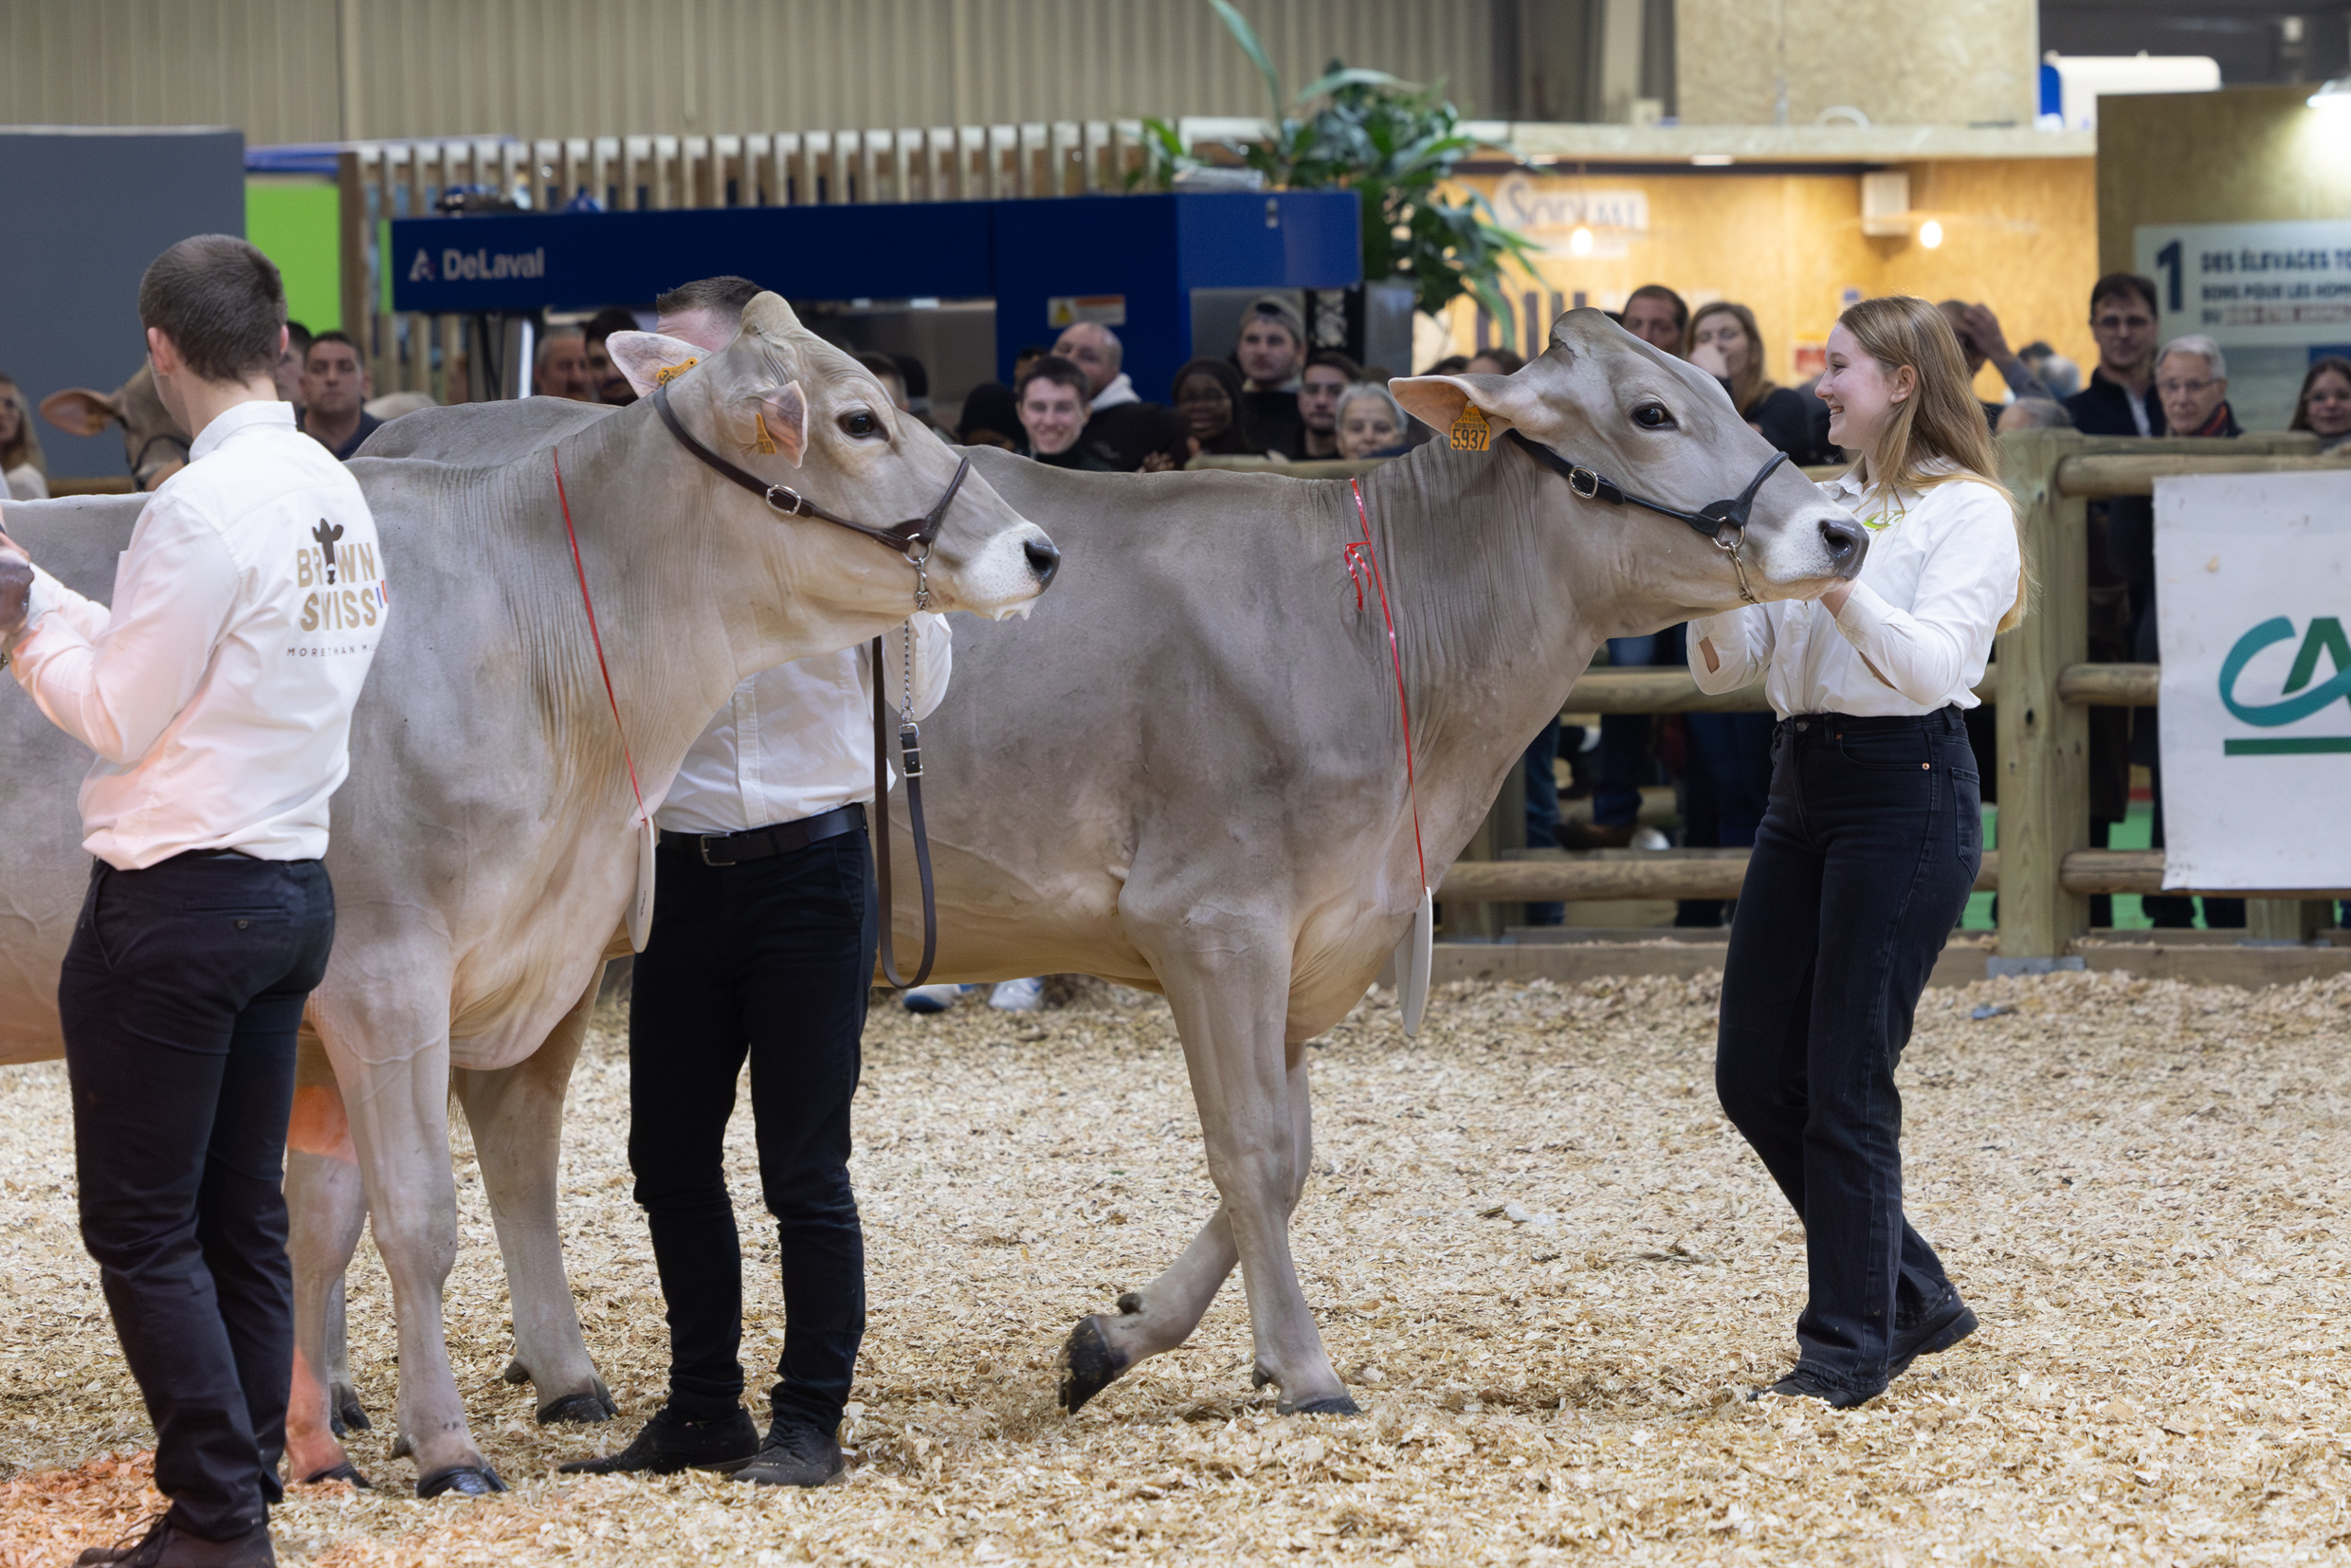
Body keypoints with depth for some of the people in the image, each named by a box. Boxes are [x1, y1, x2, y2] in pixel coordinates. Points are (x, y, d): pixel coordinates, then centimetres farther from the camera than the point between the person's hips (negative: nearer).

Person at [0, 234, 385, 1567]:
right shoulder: (338, 495, 7)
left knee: (142, 1230, -2)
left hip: (181, 898, -8)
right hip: (295, 890, 8)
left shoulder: (205, 507, -18)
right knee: (245, 1224, 12)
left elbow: (118, 714, -12)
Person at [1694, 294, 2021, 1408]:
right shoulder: (1820, 504, 15)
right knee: (1755, 1076, 6)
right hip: (1803, 792, 8)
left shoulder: (1967, 513, -5)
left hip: (1906, 798, -8)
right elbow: (1725, 668, 12)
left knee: (1845, 1084, -7)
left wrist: (1839, 585, -26)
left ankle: (1849, 1347, 4)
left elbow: (1934, 668, -17)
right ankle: (1912, 1296, 20)